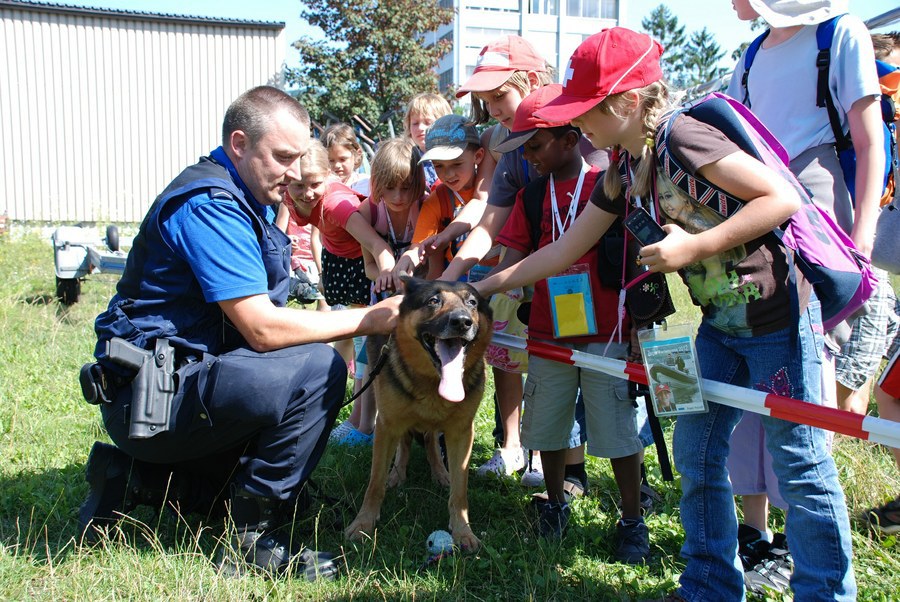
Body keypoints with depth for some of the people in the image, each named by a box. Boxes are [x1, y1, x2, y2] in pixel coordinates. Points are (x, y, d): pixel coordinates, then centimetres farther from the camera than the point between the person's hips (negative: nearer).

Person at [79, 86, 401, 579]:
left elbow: (257, 317, 11)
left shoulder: (245, 197, 12)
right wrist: (367, 320, -19)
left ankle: (134, 477, 19)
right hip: (153, 391, -10)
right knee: (316, 370, -25)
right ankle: (254, 540, -13)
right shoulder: (209, 204, -19)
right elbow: (263, 329, -25)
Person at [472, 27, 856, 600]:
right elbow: (564, 251, 11)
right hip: (719, 320, 8)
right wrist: (483, 286, 11)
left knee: (801, 466, 2)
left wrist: (693, 247, -26)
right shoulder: (623, 172, 5)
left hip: (779, 314, -8)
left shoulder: (682, 136, -21)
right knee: (696, 454, 10)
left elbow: (783, 197, -24)